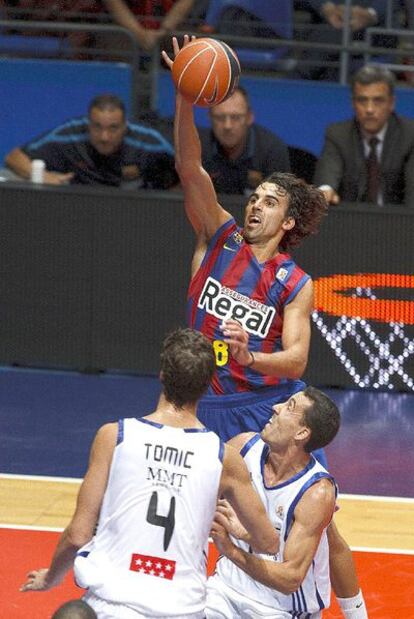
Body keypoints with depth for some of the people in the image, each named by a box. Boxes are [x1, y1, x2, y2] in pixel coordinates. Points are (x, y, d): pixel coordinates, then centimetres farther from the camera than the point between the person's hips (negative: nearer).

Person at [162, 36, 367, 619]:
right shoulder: (218, 238, 0)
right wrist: (185, 100, -25)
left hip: (273, 406, -1)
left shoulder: (295, 284, -6)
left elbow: (295, 358, -16)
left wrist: (251, 357, -37)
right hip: (213, 407, 1)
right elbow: (190, 169, -12)